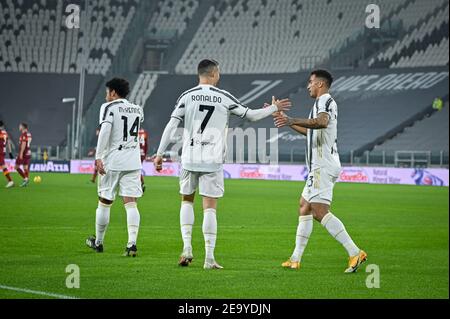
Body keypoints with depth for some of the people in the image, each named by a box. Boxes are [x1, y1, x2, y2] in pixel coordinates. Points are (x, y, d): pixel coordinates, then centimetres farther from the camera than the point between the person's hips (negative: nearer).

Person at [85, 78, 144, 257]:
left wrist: (98, 156, -22)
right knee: (131, 204, -2)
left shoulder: (109, 107, -5)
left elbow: (105, 130, -19)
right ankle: (132, 244, -17)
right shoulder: (138, 110, 13)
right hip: (133, 163, 4)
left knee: (104, 203, 10)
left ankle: (98, 242, 23)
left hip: (112, 162, -4)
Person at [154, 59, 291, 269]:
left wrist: (160, 154, 4)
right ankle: (209, 258, -2)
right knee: (210, 207, 1)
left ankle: (187, 247, 7)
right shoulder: (224, 98, 0)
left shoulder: (187, 96, 1)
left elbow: (171, 126, -2)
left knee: (187, 200, 20)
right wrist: (274, 108, 25)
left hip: (190, 159, 1)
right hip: (213, 161, -1)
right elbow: (251, 116, 9)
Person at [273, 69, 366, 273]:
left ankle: (355, 253, -26)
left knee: (320, 211, -18)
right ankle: (295, 259, 19)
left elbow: (321, 122, -32)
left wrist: (291, 121, -36)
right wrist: (285, 119, 41)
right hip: (319, 166, 11)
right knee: (304, 207, 15)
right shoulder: (321, 103, 24)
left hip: (323, 166, -11)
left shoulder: (325, 100, -9)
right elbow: (309, 130, 39)